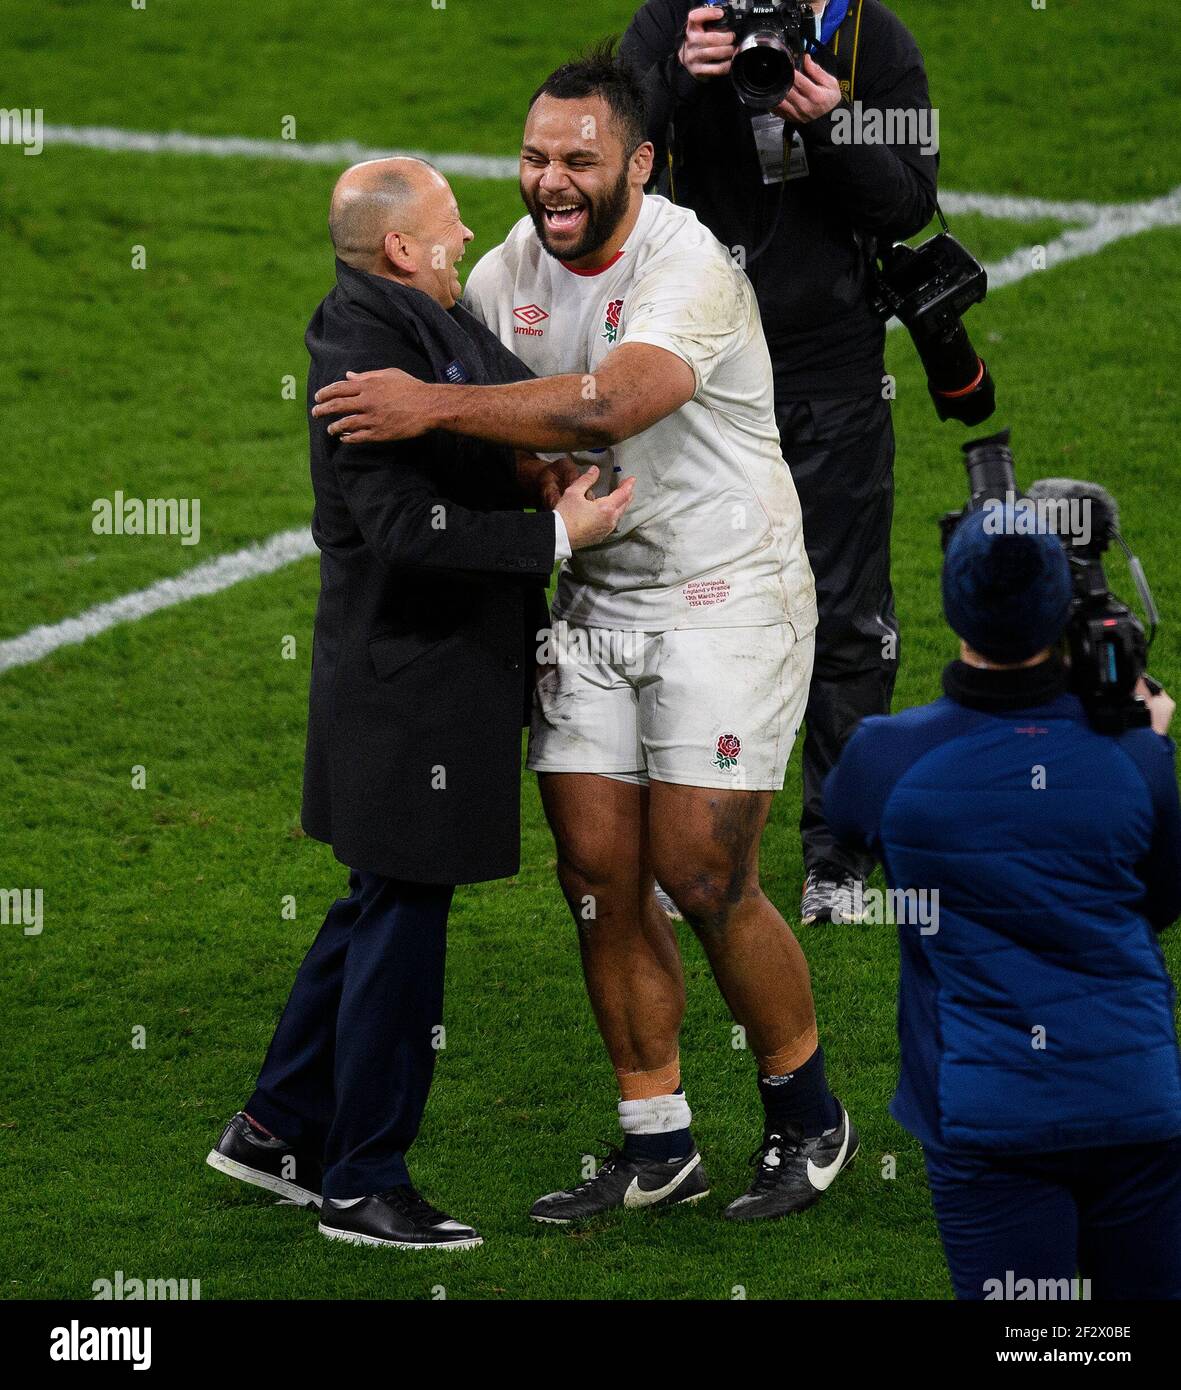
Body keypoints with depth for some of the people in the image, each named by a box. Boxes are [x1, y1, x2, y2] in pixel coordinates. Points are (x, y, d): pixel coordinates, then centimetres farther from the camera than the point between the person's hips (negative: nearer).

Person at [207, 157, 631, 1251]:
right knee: (403, 916, -2)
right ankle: (362, 1186, 7)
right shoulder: (367, 350, -21)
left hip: (450, 659, 10)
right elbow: (407, 528, -27)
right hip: (410, 675, -10)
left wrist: (519, 471, 5)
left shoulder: (431, 321, 9)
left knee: (384, 905, 19)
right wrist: (556, 533, -22)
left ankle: (278, 1128, 29)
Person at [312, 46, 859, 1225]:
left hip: (726, 596, -6)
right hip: (595, 598, 7)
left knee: (701, 876, -8)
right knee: (597, 872, 2)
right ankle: (657, 1148, 13)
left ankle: (807, 1117, 14)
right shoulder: (505, 273, 3)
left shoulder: (689, 268, -20)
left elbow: (609, 405, -36)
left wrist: (433, 408, -36)